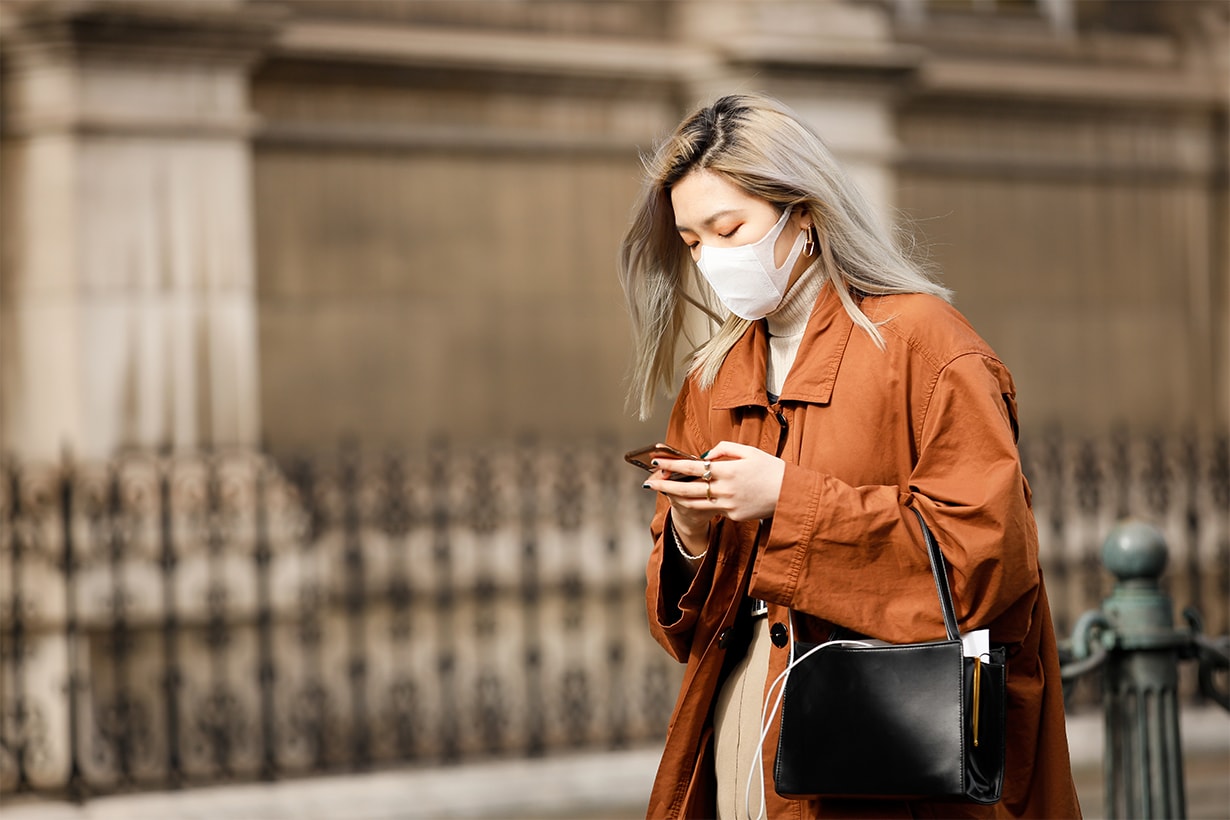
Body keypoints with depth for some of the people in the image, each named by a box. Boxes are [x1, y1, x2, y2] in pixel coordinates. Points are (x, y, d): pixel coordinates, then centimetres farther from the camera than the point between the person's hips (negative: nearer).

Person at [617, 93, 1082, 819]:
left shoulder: (921, 339, -5)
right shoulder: (714, 378, 14)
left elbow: (985, 549, -16)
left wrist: (788, 498, -18)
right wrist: (691, 537, -6)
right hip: (738, 730, 5)